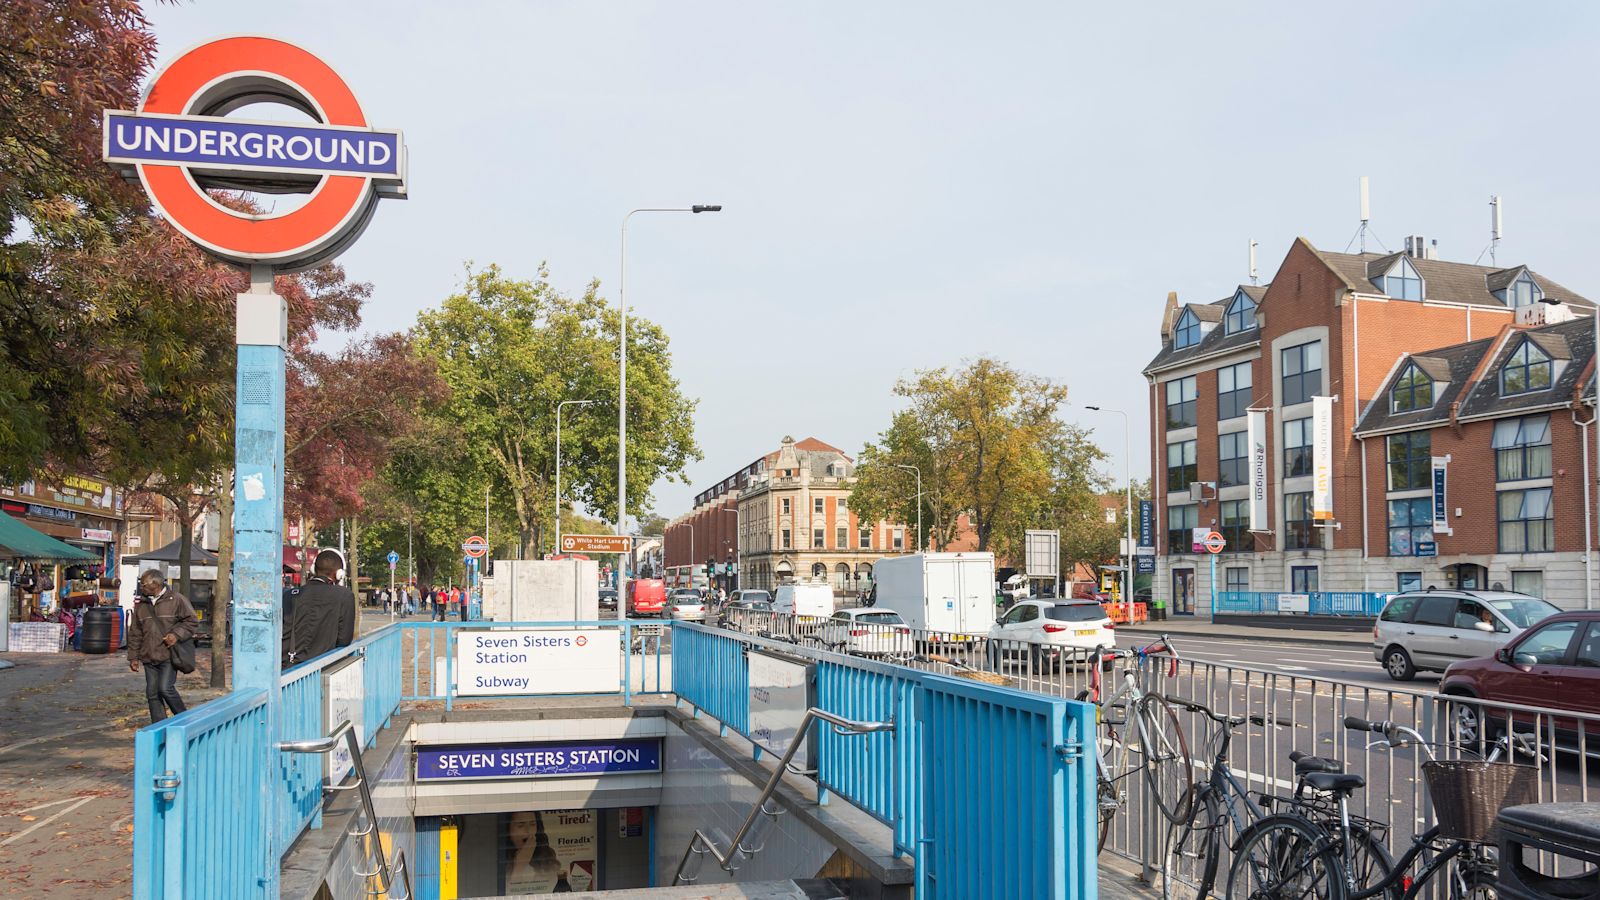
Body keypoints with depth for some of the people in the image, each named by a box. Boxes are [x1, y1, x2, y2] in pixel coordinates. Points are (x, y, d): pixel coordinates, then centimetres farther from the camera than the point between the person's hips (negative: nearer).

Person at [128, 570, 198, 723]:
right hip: (149, 658, 6)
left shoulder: (176, 599, -4)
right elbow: (135, 633, 15)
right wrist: (133, 657, 11)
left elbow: (192, 620, 0)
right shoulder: (141, 604, 11)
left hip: (169, 655, -6)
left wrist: (177, 634, -15)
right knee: (152, 694, 5)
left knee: (165, 688, -16)